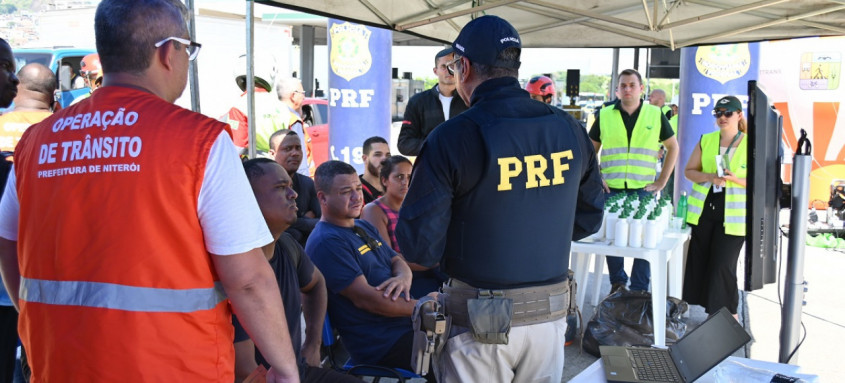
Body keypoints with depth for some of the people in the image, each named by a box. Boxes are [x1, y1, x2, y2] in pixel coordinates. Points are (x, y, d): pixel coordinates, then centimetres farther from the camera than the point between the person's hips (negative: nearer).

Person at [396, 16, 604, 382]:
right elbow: (588, 218, 9)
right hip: (551, 313, 4)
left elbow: (419, 247, -16)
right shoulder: (569, 130, -2)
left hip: (479, 322, -4)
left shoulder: (451, 138, -17)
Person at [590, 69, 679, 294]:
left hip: (643, 190, 0)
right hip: (611, 190, 1)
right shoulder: (604, 115, 6)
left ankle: (639, 290, 14)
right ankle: (617, 283, 25)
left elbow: (673, 147, 12)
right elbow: (591, 149, 13)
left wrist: (662, 181, 5)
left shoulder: (655, 115, 5)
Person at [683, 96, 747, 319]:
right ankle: (709, 310, 22)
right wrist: (709, 177, -10)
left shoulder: (750, 145, -2)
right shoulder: (706, 141, 8)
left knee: (723, 266, -7)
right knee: (700, 263, 7)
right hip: (704, 212, 4)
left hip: (732, 216, -4)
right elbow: (689, 171, 10)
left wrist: (736, 179, -19)